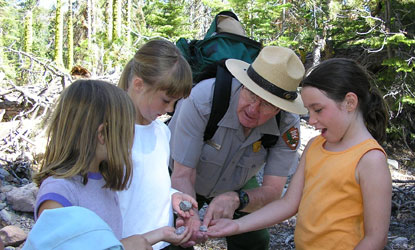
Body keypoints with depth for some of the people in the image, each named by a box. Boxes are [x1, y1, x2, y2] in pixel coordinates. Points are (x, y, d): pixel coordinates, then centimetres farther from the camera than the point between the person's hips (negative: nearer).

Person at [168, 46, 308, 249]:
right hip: (187, 181, -2)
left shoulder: (288, 124, -28)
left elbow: (272, 191, -28)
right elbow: (183, 176, -35)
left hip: (238, 184, 3)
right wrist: (189, 215, -55)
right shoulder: (203, 98, -37)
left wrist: (236, 199, -49)